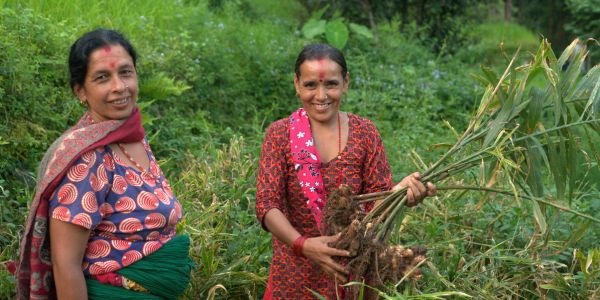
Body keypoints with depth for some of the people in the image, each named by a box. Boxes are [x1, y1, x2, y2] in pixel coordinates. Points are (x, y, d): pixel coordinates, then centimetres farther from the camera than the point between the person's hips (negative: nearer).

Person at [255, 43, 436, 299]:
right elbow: (267, 205, -15)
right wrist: (302, 244, -32)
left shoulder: (364, 132, -4)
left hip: (353, 266, 2)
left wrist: (400, 190, -28)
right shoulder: (280, 134, -8)